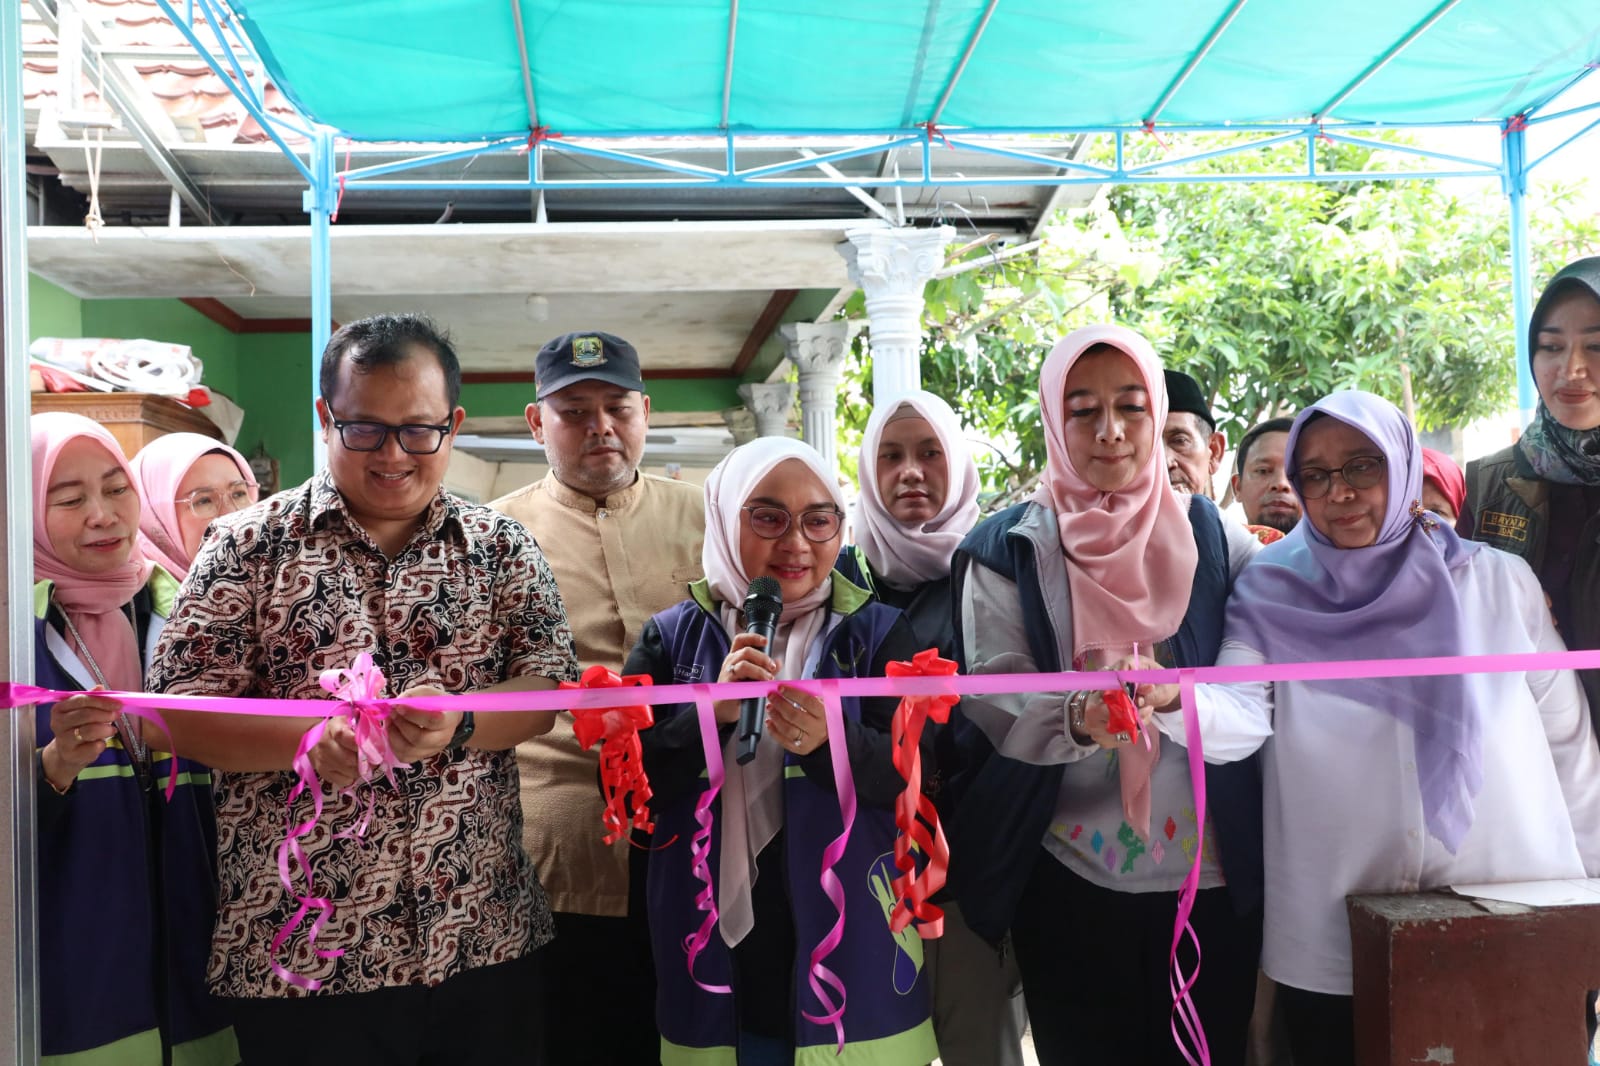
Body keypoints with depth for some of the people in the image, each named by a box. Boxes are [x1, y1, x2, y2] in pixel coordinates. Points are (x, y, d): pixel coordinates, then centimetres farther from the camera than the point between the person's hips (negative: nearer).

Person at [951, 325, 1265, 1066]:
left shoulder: (1215, 538, 3)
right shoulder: (1007, 550, -1)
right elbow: (994, 700, -11)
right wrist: (1077, 718, -30)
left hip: (1213, 874, 1)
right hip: (1070, 880, -1)